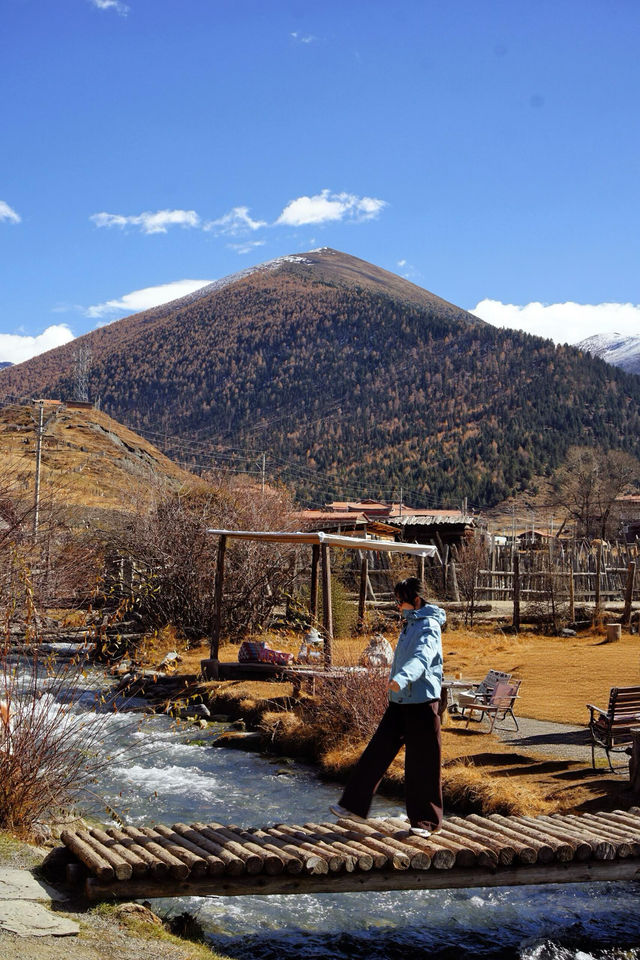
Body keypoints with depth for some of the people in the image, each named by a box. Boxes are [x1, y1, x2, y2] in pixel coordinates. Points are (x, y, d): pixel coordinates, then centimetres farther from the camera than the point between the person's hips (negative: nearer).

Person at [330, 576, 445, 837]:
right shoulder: (409, 624, 16)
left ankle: (425, 820, 11)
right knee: (377, 751, 6)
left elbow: (422, 657, -32)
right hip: (400, 700, 8)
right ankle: (355, 806, 12)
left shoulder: (429, 626, -13)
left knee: (423, 762, -1)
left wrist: (402, 678, -48)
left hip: (422, 701, -8)